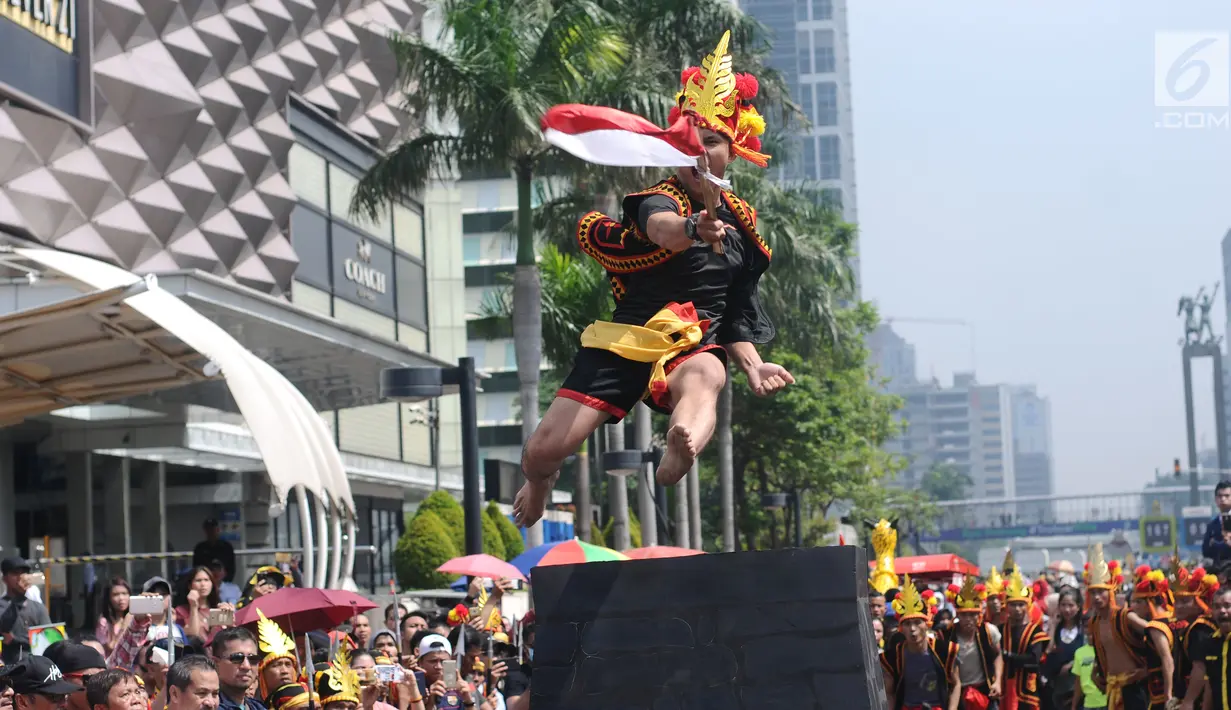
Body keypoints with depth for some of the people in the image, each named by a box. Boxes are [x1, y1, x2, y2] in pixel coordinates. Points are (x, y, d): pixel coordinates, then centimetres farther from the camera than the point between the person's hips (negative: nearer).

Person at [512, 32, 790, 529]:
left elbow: (736, 317, 21)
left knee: (706, 376, -38)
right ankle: (541, 482, 30)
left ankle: (680, 458, -72)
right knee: (542, 452, -10)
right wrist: (694, 227, -53)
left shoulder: (739, 225, 13)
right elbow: (661, 228, -30)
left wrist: (752, 366, 2)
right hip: (625, 339, -2)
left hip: (695, 346, 2)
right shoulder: (658, 199, -2)